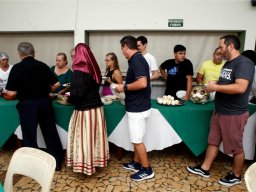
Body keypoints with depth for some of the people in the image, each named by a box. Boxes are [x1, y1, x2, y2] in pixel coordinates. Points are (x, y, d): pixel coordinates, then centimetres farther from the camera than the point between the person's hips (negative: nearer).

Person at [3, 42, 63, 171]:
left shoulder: (17, 68, -9)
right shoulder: (43, 65, 2)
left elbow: (11, 93, -12)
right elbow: (56, 84, 2)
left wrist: (6, 96, 11)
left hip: (27, 105, -3)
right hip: (45, 102, 4)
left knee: (29, 136, 11)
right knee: (50, 132, 13)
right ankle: (57, 162, 23)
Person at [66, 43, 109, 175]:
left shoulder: (78, 71, -18)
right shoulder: (94, 69, 5)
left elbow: (76, 94, -22)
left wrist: (69, 99, 1)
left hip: (84, 110, -7)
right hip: (97, 108, 7)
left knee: (84, 137, 7)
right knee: (95, 135, 17)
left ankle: (85, 164, 20)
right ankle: (96, 160, 31)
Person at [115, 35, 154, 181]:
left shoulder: (136, 60, -18)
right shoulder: (137, 59, 12)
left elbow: (142, 83, -29)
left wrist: (124, 87, -17)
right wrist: (126, 88, 14)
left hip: (138, 108, -10)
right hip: (137, 106, 10)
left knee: (137, 140, 3)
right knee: (137, 139, 20)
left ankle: (147, 170, 18)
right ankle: (136, 163, 35)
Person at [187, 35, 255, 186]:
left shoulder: (244, 63, -18)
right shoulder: (228, 63, 12)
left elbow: (240, 88, -30)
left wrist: (216, 87, -21)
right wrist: (214, 86, 1)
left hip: (234, 114, -9)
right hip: (220, 112, 9)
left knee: (236, 147, 9)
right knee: (213, 141, 15)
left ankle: (236, 175, 30)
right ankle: (205, 169, 28)